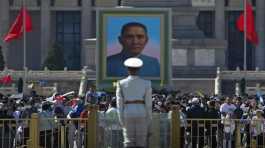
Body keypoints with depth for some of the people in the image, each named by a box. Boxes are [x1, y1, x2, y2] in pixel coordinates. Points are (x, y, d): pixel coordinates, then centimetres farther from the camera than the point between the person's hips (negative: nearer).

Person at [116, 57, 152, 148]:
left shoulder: (121, 83, 1)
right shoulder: (146, 83, 1)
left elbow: (119, 103, 1)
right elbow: (148, 103, 1)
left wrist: (121, 120, 5)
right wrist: (149, 119, 7)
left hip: (127, 114, 0)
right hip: (141, 113, 0)